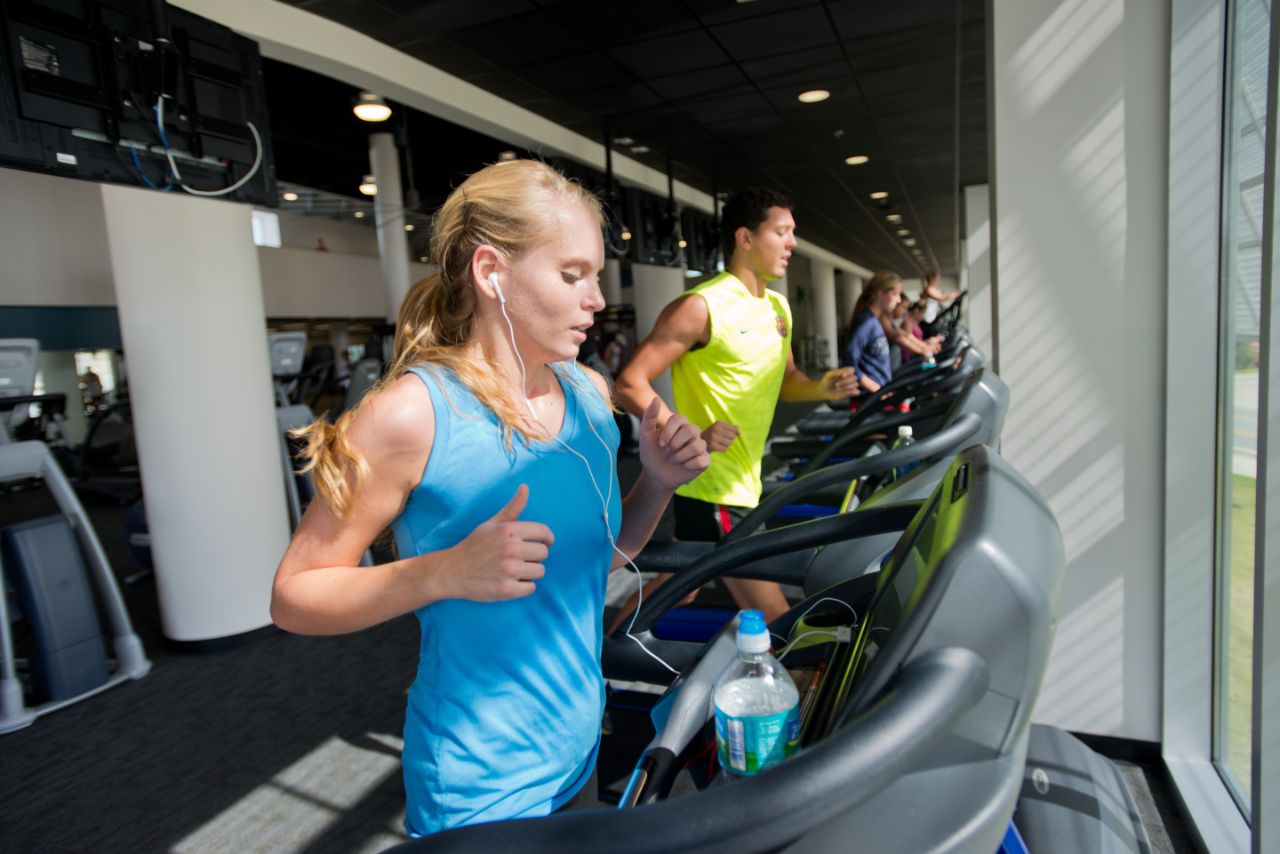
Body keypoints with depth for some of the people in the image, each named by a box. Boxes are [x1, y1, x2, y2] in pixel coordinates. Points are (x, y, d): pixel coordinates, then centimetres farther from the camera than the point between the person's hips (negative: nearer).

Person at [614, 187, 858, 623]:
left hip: (744, 483, 9)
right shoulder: (701, 307, -15)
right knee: (772, 620, -6)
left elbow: (783, 381, 22)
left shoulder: (777, 308, 12)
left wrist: (821, 388, 1)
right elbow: (630, 384, -17)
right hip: (711, 488, -9)